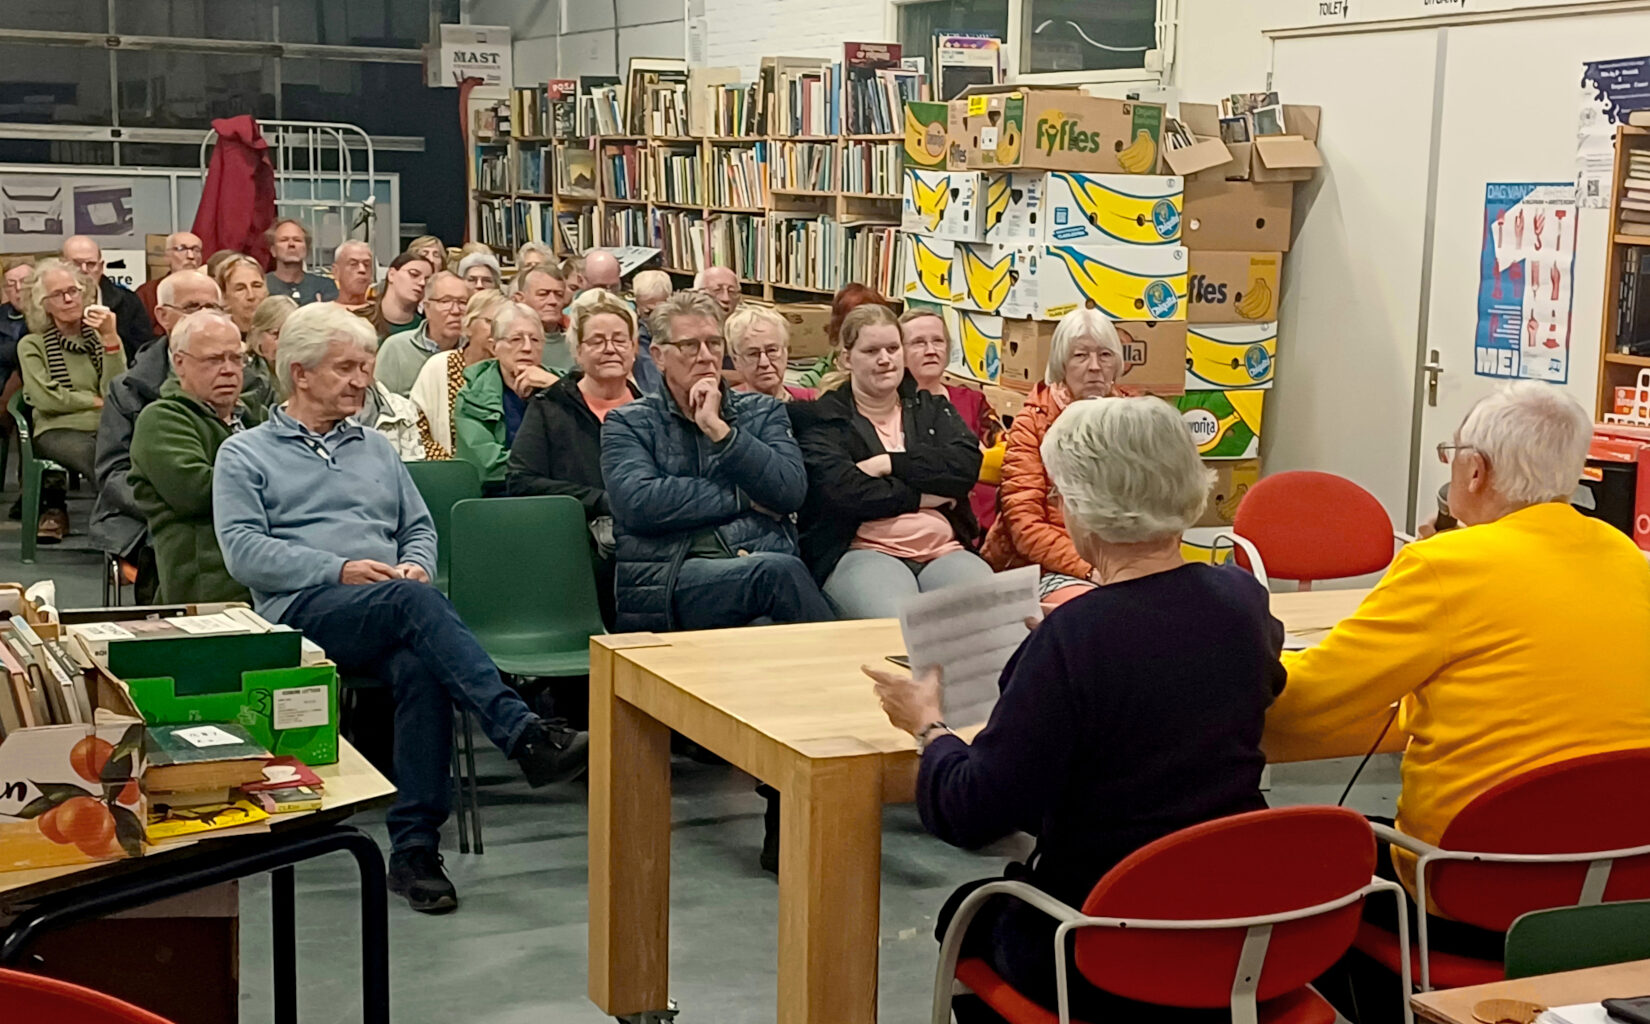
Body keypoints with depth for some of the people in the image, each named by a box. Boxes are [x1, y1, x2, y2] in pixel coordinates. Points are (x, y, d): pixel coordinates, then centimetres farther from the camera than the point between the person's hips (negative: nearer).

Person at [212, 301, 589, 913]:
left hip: (389, 615, 4)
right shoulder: (245, 455, 14)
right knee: (416, 604, -36)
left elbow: (420, 527, 27)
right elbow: (242, 550, -1)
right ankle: (524, 735, -48)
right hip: (304, 608, -4)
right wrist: (341, 570, -12)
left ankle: (414, 847, -35)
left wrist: (415, 564, 1)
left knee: (421, 667, -34)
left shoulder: (376, 449, 30)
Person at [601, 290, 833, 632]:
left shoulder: (763, 412, 22)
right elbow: (637, 502, -6)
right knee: (777, 572, -33)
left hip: (763, 567, 2)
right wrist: (744, 499, -2)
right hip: (666, 582, -2)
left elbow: (792, 491, 3)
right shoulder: (628, 423, 15)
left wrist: (719, 429, -3)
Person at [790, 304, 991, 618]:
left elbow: (968, 464, 2)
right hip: (861, 553, -4)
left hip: (944, 552, 4)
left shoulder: (932, 409, 23)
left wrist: (890, 463, -6)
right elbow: (841, 490, -9)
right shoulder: (823, 418, 10)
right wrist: (921, 497, -1)